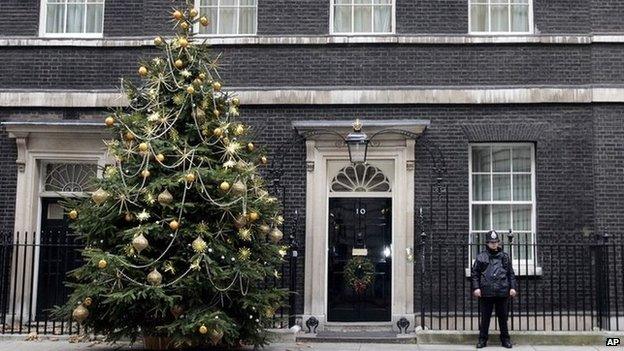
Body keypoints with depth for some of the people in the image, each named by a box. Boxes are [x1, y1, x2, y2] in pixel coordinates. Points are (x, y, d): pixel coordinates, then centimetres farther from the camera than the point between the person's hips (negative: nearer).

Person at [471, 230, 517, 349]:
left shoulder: (504, 257, 9)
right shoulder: (481, 257, 5)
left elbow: (511, 273, 10)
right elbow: (475, 274, 4)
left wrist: (513, 287, 1)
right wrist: (476, 287, -5)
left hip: (502, 293, 1)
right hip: (486, 293, -1)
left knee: (503, 317, 7)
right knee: (485, 318, 5)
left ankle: (505, 339, 17)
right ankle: (482, 339, 13)